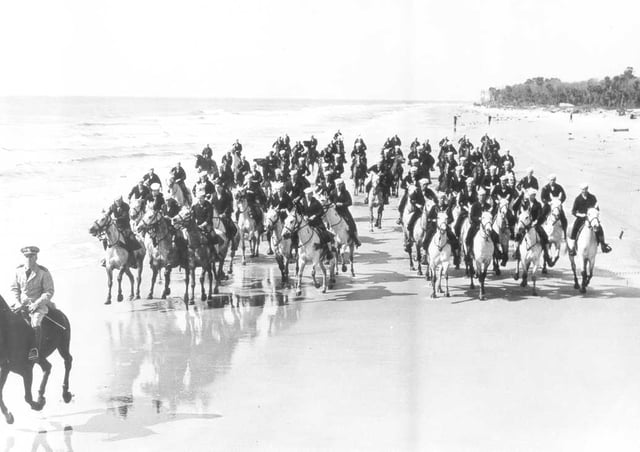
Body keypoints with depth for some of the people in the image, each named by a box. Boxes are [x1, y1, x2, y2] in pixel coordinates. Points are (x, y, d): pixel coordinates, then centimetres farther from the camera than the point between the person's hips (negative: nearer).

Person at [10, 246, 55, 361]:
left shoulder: (43, 273, -9)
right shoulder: (19, 270, 3)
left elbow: (49, 292, -8)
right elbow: (14, 287, 12)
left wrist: (36, 304, -17)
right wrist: (18, 302, -3)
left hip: (39, 303, -5)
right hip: (22, 303, 5)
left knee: (35, 322, -30)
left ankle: (35, 349, -27)